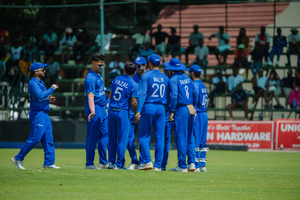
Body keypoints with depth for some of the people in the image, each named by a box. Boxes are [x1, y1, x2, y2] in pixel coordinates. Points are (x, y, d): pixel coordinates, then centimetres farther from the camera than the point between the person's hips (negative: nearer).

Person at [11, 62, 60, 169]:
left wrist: (49, 100, 7)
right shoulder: (33, 83, -12)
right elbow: (40, 95, -27)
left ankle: (49, 162, 7)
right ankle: (18, 159, 1)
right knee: (35, 138, -10)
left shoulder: (41, 83, 19)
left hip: (44, 114, 10)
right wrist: (52, 89, -18)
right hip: (37, 114, -10)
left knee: (48, 139, 6)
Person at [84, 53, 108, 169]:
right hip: (95, 107, -10)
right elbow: (90, 95, -27)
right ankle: (89, 164, -4)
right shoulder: (90, 78, -16)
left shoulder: (98, 75, 15)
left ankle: (103, 163, 15)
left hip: (102, 107, 10)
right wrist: (92, 111, -39)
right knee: (92, 137, -7)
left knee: (104, 135, 11)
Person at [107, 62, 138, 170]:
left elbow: (110, 95, 11)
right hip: (123, 112, -5)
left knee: (112, 137, 12)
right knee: (122, 138, 1)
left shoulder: (116, 79, 5)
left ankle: (111, 162, 16)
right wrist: (136, 114, 2)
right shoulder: (134, 85, -10)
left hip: (111, 111, 5)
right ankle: (119, 164, 0)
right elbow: (133, 102, -12)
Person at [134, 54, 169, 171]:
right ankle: (158, 165, 3)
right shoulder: (165, 78, 9)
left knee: (144, 136, 4)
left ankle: (147, 161, -8)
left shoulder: (146, 76, -5)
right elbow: (168, 95, 10)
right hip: (161, 108, 4)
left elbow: (142, 94, -11)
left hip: (148, 107, -4)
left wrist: (138, 111, -12)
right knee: (160, 137, 4)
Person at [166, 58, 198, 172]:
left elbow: (174, 96, -17)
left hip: (181, 109, -7)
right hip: (191, 109, 7)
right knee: (190, 137, 14)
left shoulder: (173, 79, -7)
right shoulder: (187, 78, 15)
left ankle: (182, 166, -4)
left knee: (181, 137, -5)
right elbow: (195, 93, 14)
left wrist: (172, 111, -14)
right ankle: (192, 163, 10)